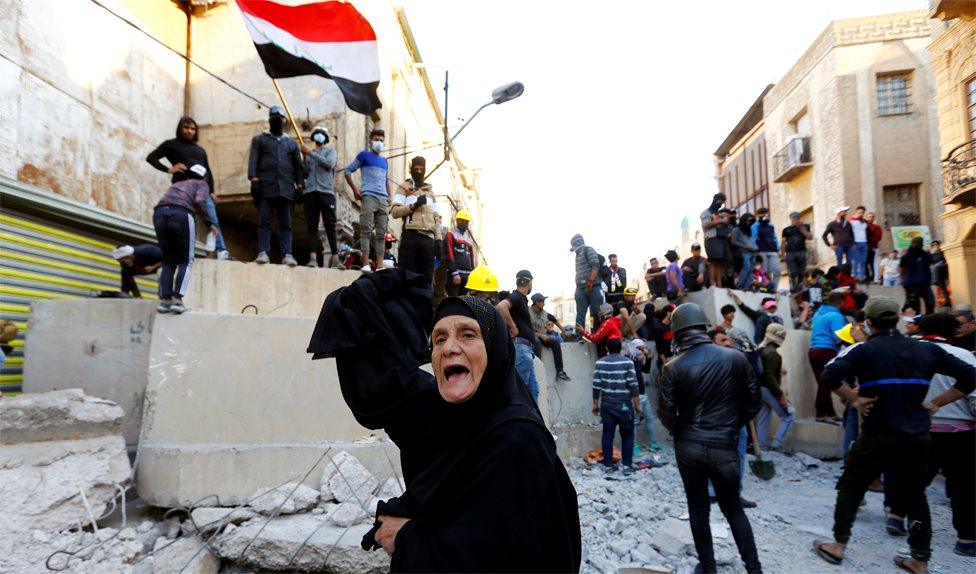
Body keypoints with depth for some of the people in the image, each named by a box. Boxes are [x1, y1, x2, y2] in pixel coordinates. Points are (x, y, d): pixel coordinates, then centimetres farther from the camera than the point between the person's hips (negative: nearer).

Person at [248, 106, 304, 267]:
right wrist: (253, 178, -11)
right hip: (266, 187, -1)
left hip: (286, 188, 1)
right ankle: (263, 252, -7)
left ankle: (287, 254, -4)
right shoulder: (259, 139, 16)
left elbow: (298, 166, 17)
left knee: (286, 223, -1)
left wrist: (299, 185, 6)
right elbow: (253, 159, 4)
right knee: (264, 221, -6)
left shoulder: (292, 143, 22)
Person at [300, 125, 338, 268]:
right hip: (310, 191, 2)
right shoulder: (308, 153, 23)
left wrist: (310, 153, -2)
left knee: (330, 224, -8)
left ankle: (335, 255, -8)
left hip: (326, 191, -2)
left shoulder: (330, 150, 17)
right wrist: (305, 157, 2)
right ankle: (313, 257, -13)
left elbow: (329, 164, -5)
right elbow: (304, 173, 15)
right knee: (311, 225, -6)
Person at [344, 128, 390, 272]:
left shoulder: (384, 161, 24)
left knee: (381, 233, 2)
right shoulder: (364, 155, 8)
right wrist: (354, 189, -3)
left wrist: (390, 196, 19)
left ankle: (379, 265, 3)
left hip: (383, 199, 6)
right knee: (366, 230, -11)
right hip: (369, 196, -6)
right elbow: (348, 171, 6)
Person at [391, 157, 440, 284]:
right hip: (411, 236, -4)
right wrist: (414, 205, -13)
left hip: (428, 238, 4)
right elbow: (395, 212, -2)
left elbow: (436, 218, 19)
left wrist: (438, 239, 8)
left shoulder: (430, 191, 25)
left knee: (427, 277, 2)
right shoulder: (404, 188, 12)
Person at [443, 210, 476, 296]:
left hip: (468, 275, 7)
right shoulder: (450, 235, 0)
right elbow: (449, 256, -10)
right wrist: (455, 273, -17)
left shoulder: (469, 238, 22)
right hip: (455, 274, -7)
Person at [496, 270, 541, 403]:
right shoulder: (516, 297, -9)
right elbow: (501, 306, -30)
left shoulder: (522, 298, 20)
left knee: (533, 388, 10)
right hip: (520, 346, -10)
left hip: (527, 348, 10)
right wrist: (513, 328, -22)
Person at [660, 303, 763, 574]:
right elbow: (753, 401, 0)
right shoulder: (735, 358, -7)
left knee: (698, 508, 14)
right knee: (733, 508, 18)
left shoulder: (673, 368, -11)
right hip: (724, 446, 1)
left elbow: (667, 413, -7)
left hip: (688, 447, 0)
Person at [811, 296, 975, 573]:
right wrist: (936, 403, 6)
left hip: (878, 436, -4)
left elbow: (829, 376, -24)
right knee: (915, 495, 17)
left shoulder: (865, 350, -10)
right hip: (918, 437, 4)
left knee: (851, 488, 10)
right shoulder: (927, 350, 3)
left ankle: (838, 545, 15)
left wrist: (854, 400, -11)